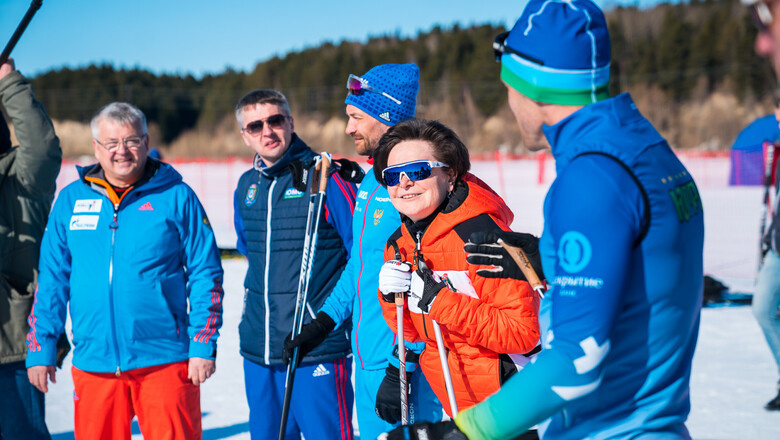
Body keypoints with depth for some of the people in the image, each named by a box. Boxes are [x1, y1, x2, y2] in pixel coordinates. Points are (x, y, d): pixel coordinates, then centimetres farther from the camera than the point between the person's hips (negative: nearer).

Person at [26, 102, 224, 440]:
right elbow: (51, 280, 11)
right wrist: (40, 349, 7)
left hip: (164, 361, -2)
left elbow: (205, 275, 1)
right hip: (93, 362, 3)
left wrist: (203, 347, -5)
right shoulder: (71, 200, 8)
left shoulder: (177, 197, 1)